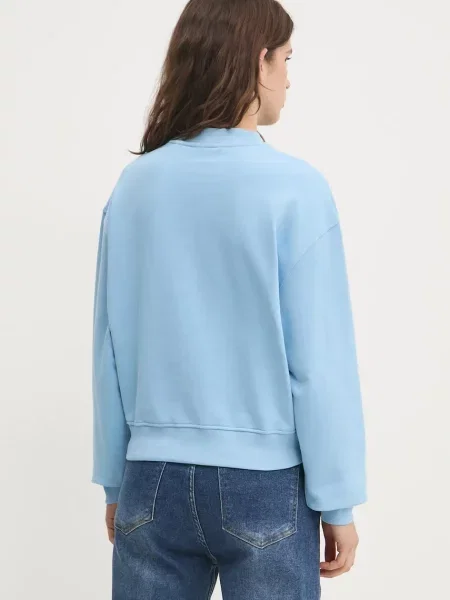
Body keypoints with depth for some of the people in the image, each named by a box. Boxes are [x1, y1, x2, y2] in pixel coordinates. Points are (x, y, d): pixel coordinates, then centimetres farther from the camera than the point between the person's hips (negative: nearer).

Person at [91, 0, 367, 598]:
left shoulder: (135, 184, -1)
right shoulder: (294, 188, -13)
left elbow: (109, 348, 3)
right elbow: (320, 361, -12)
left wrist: (115, 479, 14)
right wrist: (337, 501, -3)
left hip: (154, 476, 4)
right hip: (263, 482, -3)